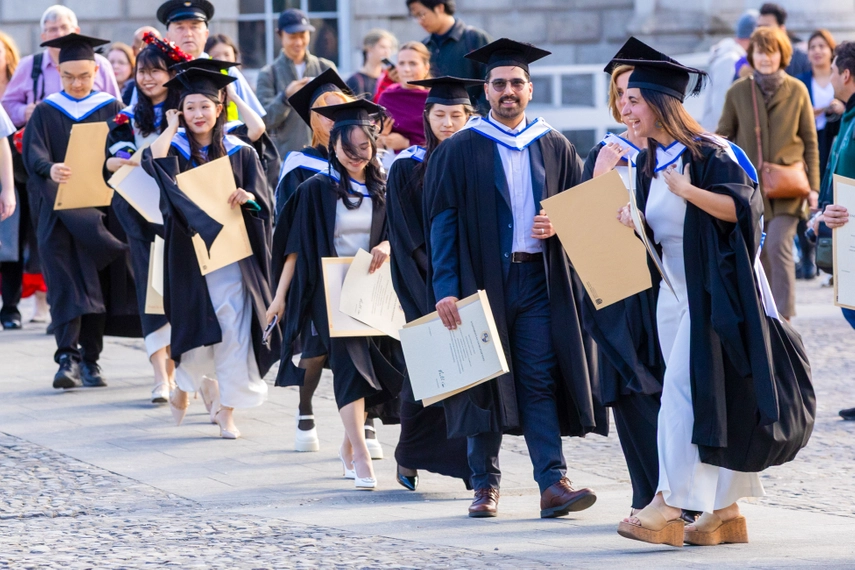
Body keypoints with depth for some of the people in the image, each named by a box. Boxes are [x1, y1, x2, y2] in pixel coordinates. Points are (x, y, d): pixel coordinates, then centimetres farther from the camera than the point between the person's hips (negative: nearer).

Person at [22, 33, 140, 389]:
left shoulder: (110, 109, 9)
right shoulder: (46, 112, 6)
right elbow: (34, 152, -8)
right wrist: (50, 169, -30)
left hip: (101, 208, 1)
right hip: (59, 209, -1)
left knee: (97, 282, 2)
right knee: (65, 282, -10)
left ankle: (90, 359, 10)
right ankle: (67, 357, -17)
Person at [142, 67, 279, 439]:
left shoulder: (240, 154, 5)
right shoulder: (175, 150, 4)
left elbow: (263, 203, -1)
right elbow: (153, 162, -19)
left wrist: (247, 198, -22)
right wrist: (171, 128, -8)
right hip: (189, 254, 0)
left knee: (233, 332, -7)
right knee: (197, 330, 3)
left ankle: (226, 411, 0)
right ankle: (185, 386, 33)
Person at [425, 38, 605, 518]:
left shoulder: (554, 148, 10)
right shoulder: (460, 152, 2)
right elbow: (442, 223, -2)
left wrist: (558, 224, -7)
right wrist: (445, 289, -11)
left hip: (538, 278, 1)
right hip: (481, 278, -1)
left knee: (541, 380, -6)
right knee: (484, 380, 2)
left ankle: (553, 482, -10)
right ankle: (486, 482, 11)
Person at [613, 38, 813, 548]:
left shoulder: (709, 153, -11)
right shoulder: (649, 163, 12)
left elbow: (743, 207, -18)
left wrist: (689, 191, -29)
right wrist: (633, 224, -6)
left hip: (715, 292, -8)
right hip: (676, 292, 8)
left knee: (685, 392, -14)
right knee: (712, 402, 8)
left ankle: (669, 507, -16)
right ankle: (726, 513, 11)